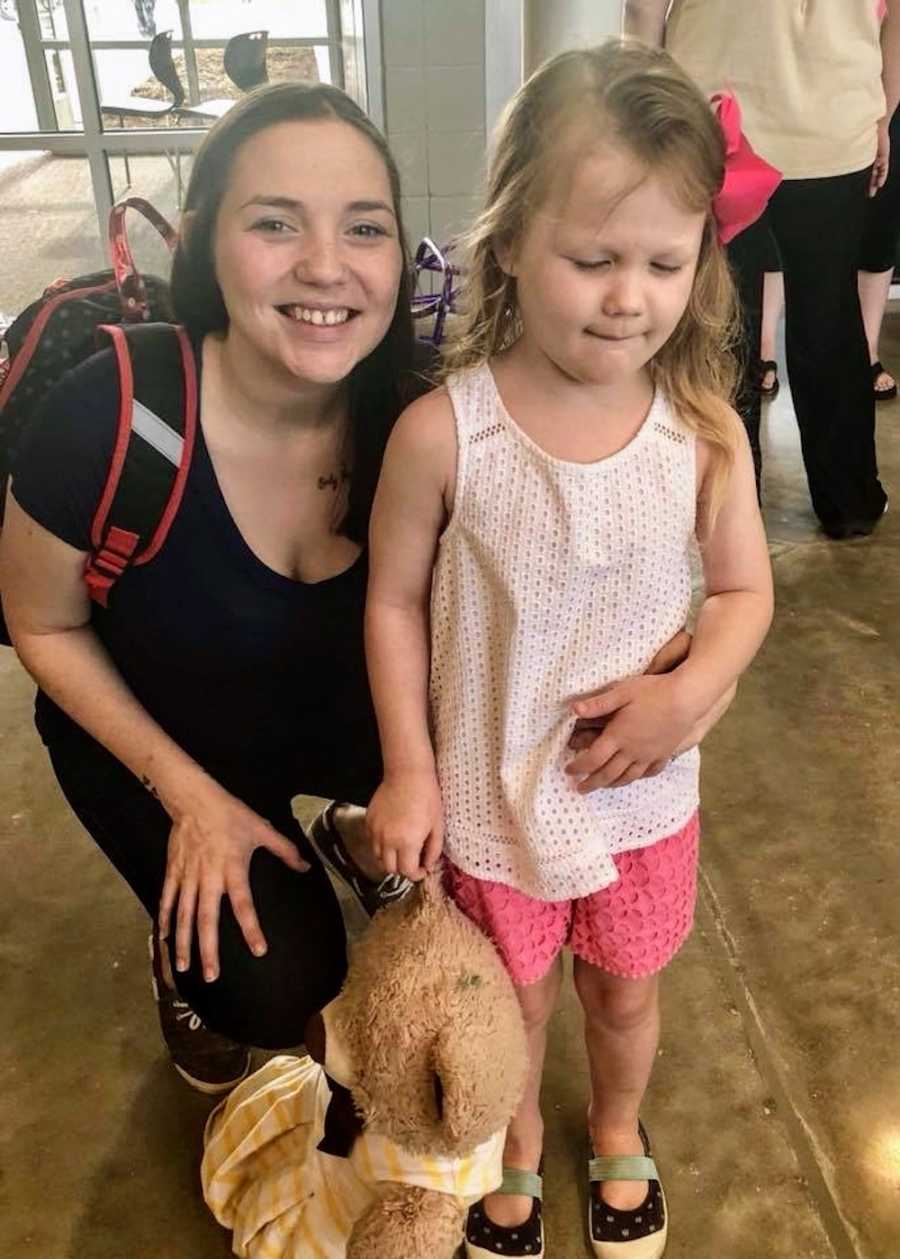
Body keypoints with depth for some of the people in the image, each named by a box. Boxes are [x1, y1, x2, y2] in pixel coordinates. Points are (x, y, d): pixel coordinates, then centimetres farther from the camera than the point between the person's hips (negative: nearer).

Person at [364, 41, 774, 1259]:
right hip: (489, 799, -1)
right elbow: (394, 600, -10)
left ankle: (619, 1137, 61)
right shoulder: (441, 432, -22)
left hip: (645, 792, 2)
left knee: (627, 988, 26)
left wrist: (687, 694, -20)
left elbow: (743, 588, -2)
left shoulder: (705, 428, -16)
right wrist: (408, 770, -8)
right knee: (511, 1005, 23)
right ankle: (517, 1158, 57)